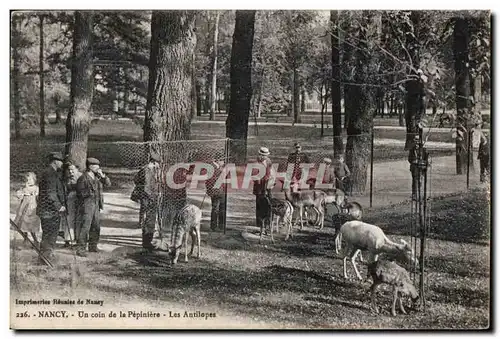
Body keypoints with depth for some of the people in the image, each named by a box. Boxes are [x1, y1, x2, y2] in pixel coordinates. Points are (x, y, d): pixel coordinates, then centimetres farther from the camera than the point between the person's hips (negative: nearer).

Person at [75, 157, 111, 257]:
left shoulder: (97, 177, 12)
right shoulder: (83, 178, -9)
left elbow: (108, 184, 11)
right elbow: (79, 193, -13)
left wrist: (103, 176, -3)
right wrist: (90, 191, -20)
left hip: (96, 205, 8)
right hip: (86, 206, -8)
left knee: (96, 227, 13)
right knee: (85, 227, -10)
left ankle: (93, 246, 27)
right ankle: (80, 249, -7)